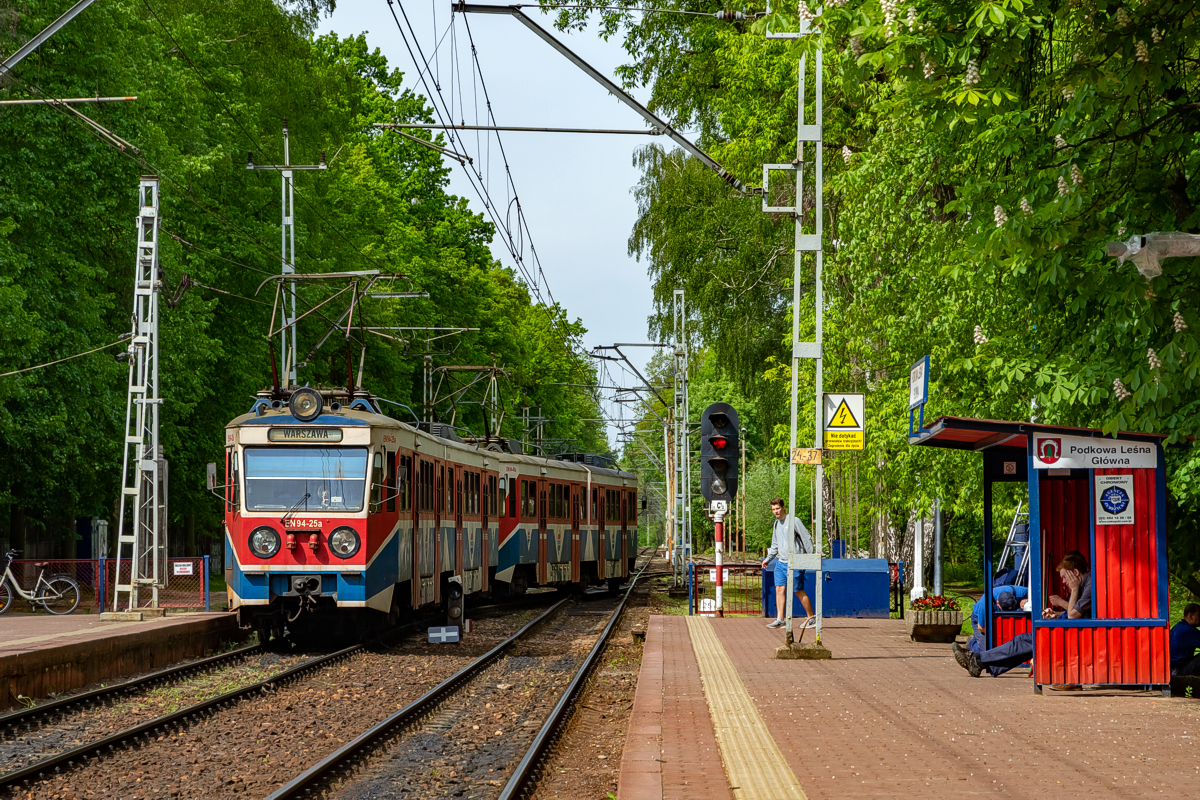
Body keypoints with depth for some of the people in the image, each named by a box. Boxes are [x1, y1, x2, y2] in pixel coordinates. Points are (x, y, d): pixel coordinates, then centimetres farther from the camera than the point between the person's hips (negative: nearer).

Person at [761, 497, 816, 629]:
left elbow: (807, 539, -8)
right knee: (779, 589, -2)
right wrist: (768, 559, 18)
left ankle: (811, 617, 10)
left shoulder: (794, 521, -9)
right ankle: (779, 619, -2)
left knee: (799, 591, -2)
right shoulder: (777, 524, 14)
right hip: (780, 562, 7)